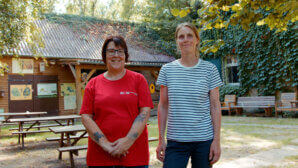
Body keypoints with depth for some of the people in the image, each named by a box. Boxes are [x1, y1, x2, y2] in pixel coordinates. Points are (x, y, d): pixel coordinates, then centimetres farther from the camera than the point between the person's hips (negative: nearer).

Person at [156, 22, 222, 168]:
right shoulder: (167, 70, 3)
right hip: (175, 140, 1)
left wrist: (217, 140, -3)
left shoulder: (209, 69, 1)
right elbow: (163, 106, 6)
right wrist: (161, 139, 4)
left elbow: (215, 106, 1)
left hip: (204, 140, 0)